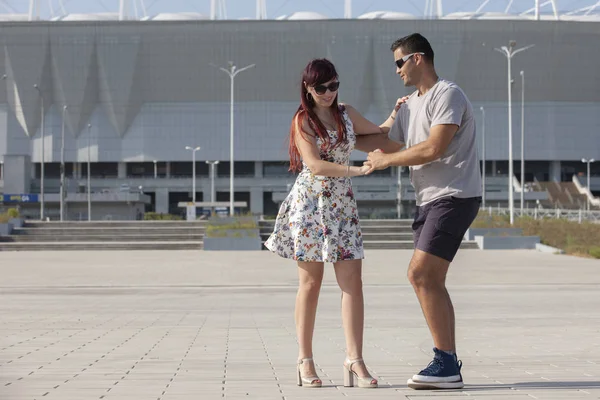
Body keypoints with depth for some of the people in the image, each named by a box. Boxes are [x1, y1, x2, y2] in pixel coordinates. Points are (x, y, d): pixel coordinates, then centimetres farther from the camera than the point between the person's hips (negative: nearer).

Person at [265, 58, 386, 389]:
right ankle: (305, 360, 8)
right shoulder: (302, 121, -3)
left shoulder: (346, 114, 11)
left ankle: (354, 360, -7)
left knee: (353, 282, -6)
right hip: (310, 203, -4)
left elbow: (379, 133, 26)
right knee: (310, 282, 0)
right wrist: (357, 170, -22)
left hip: (342, 204, 4)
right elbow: (315, 165, -15)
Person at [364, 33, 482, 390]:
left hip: (454, 197, -9)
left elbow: (434, 148, -20)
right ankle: (449, 367, 10)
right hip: (430, 200, 9)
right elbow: (387, 143, 27)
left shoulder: (448, 95, -10)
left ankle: (446, 363, -12)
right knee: (430, 282, 6)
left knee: (421, 274, -16)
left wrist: (386, 161, -10)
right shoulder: (411, 105, 18)